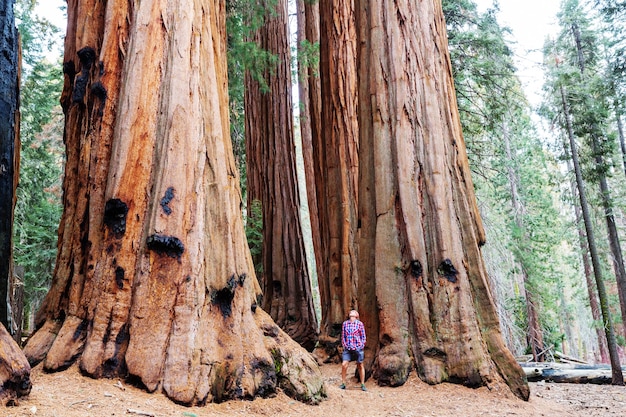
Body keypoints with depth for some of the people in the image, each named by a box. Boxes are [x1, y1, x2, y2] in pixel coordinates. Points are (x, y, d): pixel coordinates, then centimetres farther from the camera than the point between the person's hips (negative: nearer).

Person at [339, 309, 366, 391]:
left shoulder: (359, 323, -1)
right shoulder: (345, 324, 7)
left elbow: (363, 336, 3)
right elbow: (343, 336, 12)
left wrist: (361, 346, -2)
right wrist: (344, 345, 3)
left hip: (358, 348, -2)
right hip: (347, 348, 2)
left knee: (360, 366, 6)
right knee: (344, 365, -9)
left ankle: (363, 384, 17)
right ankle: (343, 383, 3)